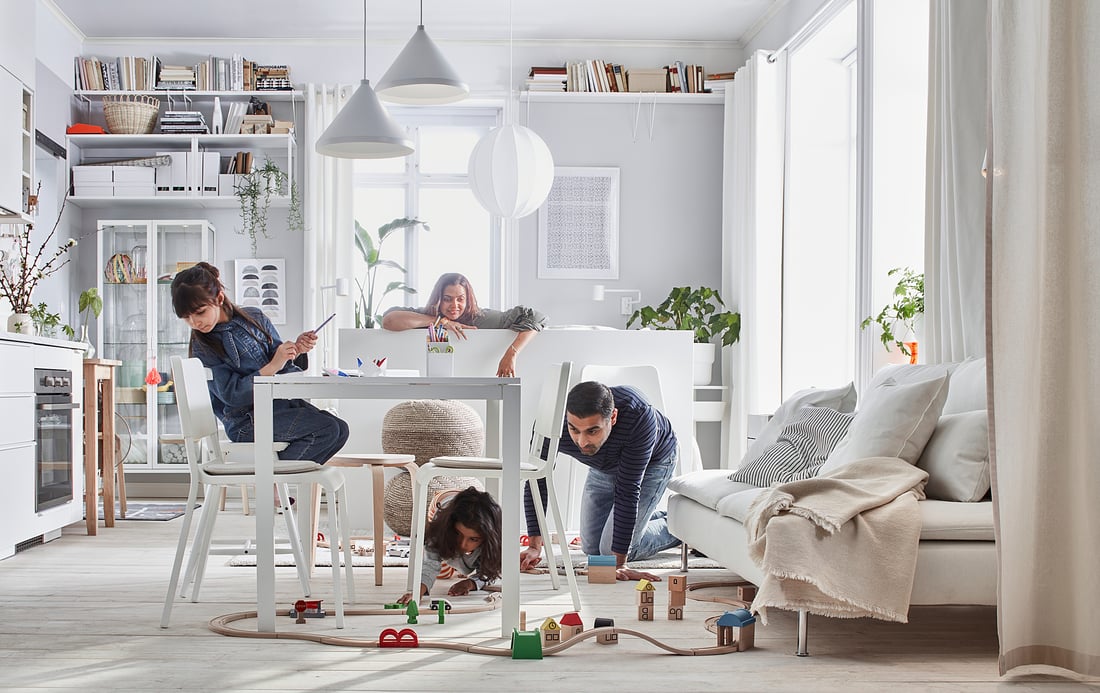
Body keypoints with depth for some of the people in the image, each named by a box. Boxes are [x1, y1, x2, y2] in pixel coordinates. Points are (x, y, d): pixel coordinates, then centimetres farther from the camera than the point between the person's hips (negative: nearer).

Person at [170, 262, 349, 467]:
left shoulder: (254, 317, 7)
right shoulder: (203, 347, -6)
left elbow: (284, 366, 12)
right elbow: (231, 394, -15)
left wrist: (297, 350, -11)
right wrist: (271, 367, -23)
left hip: (281, 403, 6)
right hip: (247, 423, -6)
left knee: (340, 429, -12)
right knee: (327, 429, -23)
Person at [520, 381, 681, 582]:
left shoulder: (639, 417, -44)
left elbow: (627, 491, -41)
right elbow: (537, 481, -24)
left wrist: (619, 564, -38)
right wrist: (534, 546, -29)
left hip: (652, 461, -4)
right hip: (604, 467, 4)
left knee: (611, 549, -11)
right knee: (592, 547, 12)